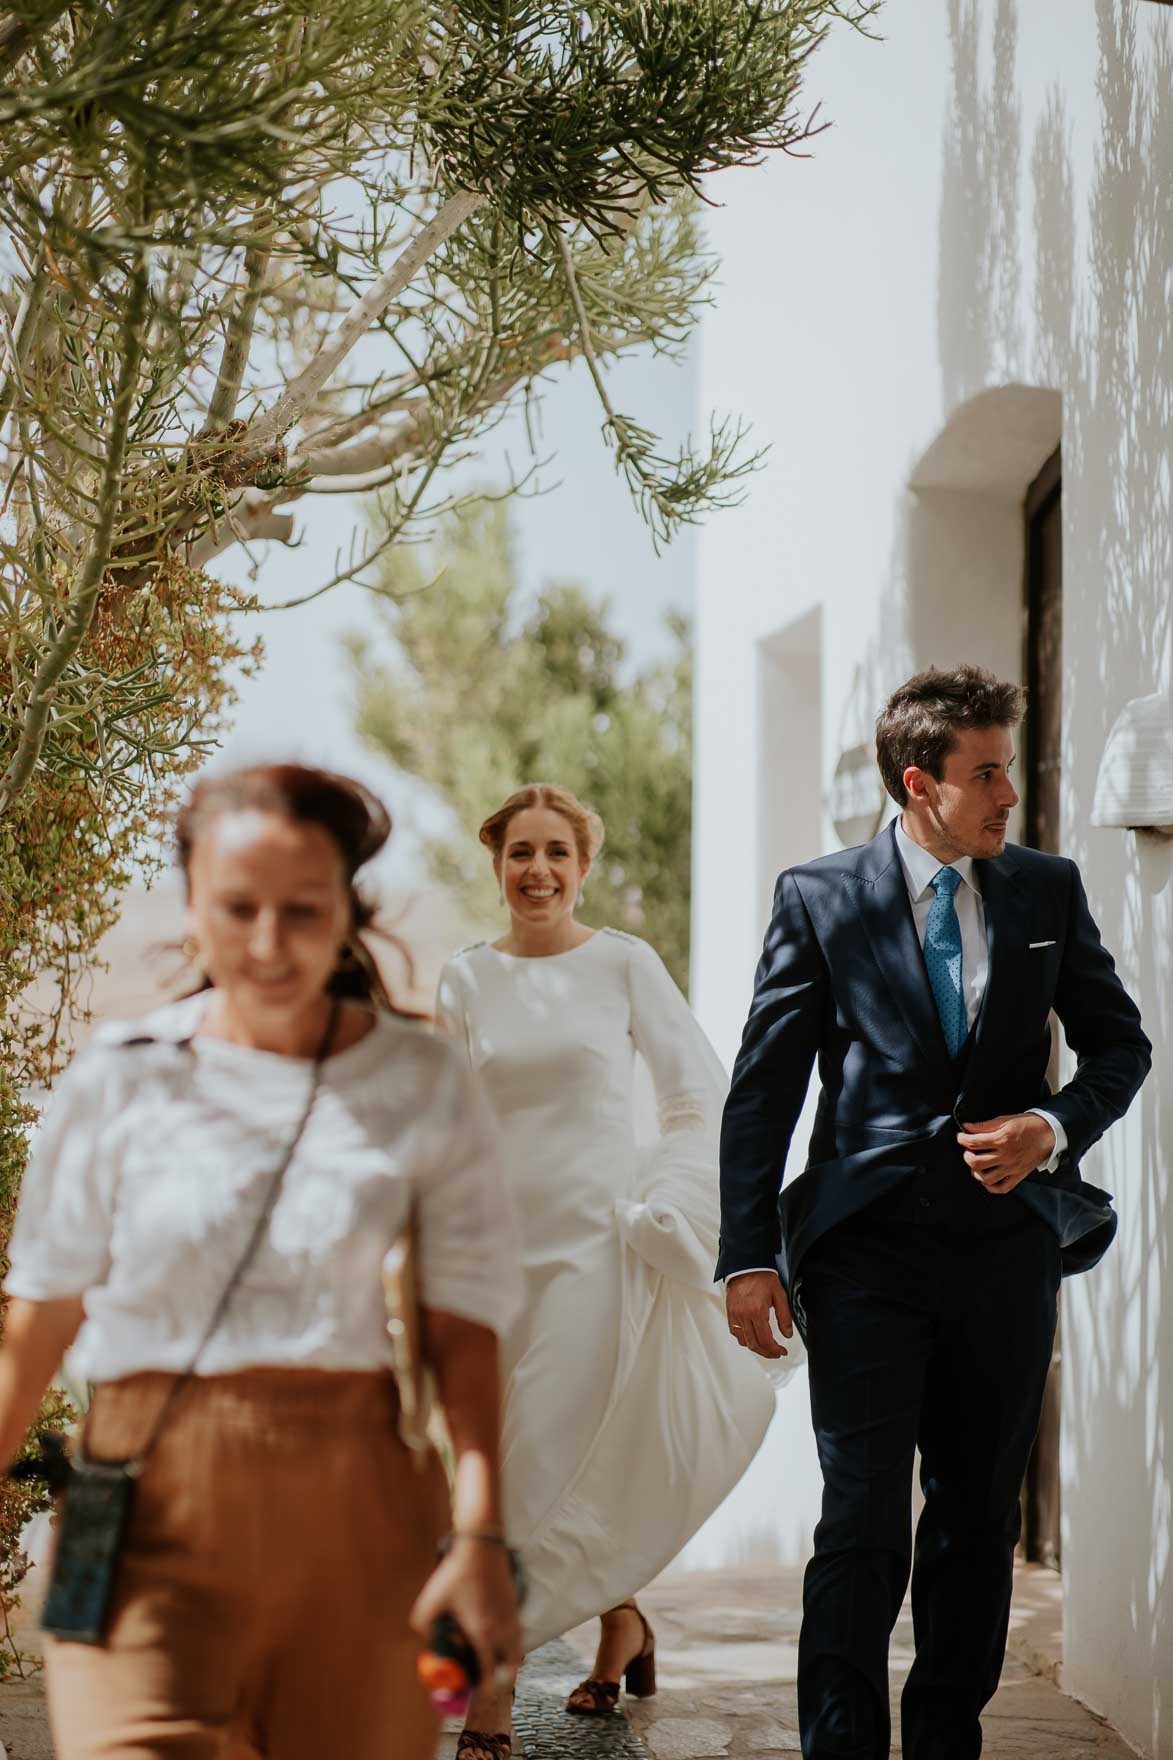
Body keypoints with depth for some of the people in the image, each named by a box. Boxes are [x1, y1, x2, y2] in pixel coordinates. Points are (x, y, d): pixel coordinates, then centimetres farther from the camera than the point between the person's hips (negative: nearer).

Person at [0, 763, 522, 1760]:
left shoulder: (425, 1090, 2)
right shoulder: (119, 1084, 1)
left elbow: (465, 1329, 1)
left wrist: (480, 1534, -8)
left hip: (354, 1505, 1)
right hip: (157, 1501, -1)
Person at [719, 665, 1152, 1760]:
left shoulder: (1048, 892, 8)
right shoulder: (819, 900, 0)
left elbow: (1120, 1043, 15)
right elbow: (761, 1088, 0)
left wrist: (1056, 1126, -6)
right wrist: (749, 1257, -7)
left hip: (1007, 1236, 3)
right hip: (868, 1246, -3)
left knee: (979, 1516, 11)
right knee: (864, 1518, -8)